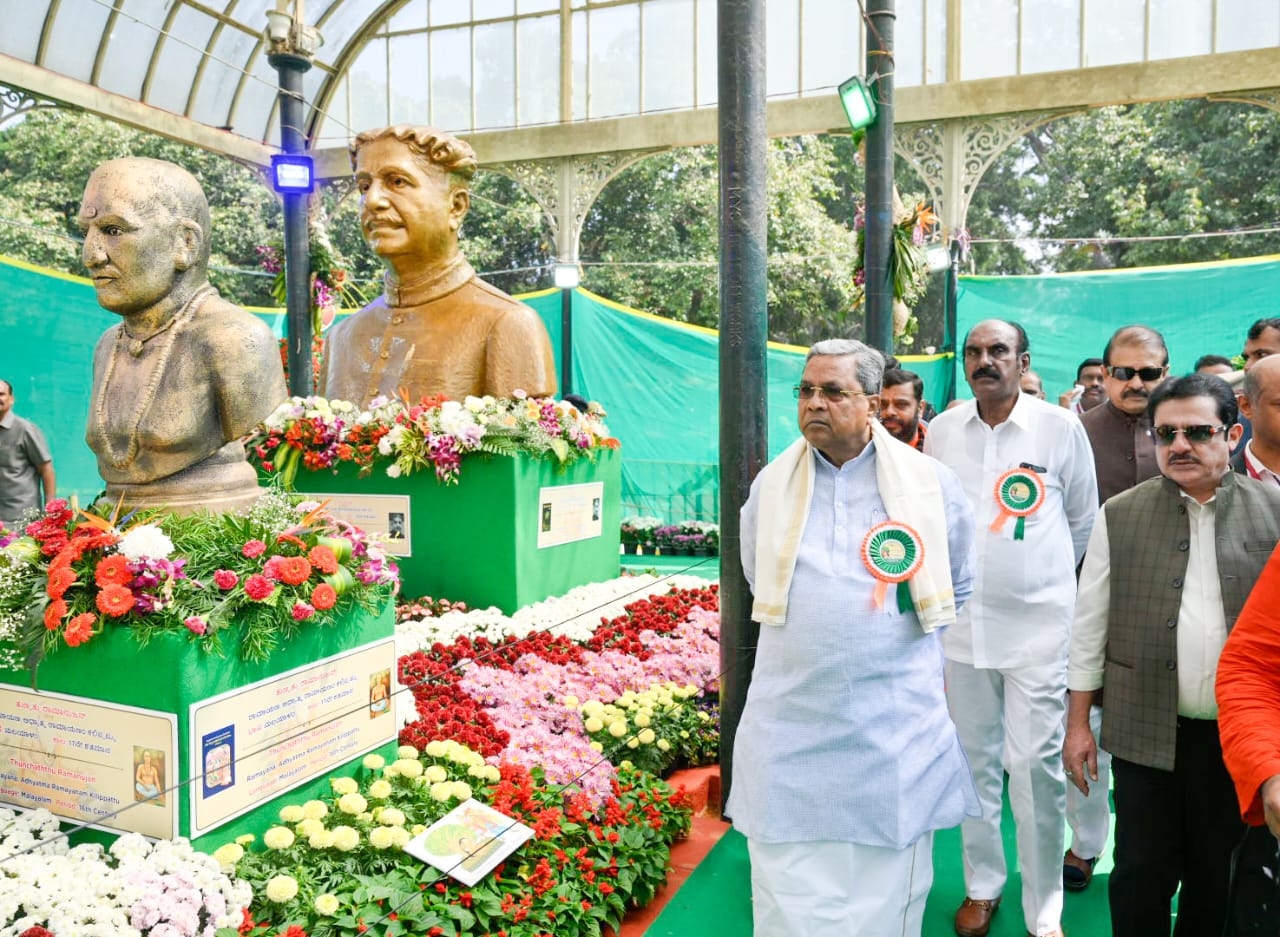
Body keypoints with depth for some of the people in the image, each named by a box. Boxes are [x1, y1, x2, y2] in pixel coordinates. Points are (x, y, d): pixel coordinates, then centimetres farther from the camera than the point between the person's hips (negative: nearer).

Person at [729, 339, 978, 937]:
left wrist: (902, 637, 11)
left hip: (895, 725, -1)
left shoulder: (929, 482, -1)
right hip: (789, 725, 1)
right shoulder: (771, 484, 3)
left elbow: (957, 585, 13)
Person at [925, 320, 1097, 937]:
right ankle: (982, 885, 32)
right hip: (961, 619, 3)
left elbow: (1083, 521, 8)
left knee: (1035, 765, -2)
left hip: (1037, 624, -2)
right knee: (975, 759, 13)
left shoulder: (1061, 429, -4)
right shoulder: (941, 430, 3)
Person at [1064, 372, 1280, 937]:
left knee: (1217, 880, 16)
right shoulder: (1118, 517, -1)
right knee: (1142, 877, 10)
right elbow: (1089, 626, 1)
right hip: (1147, 734, 0)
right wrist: (1078, 723, 1)